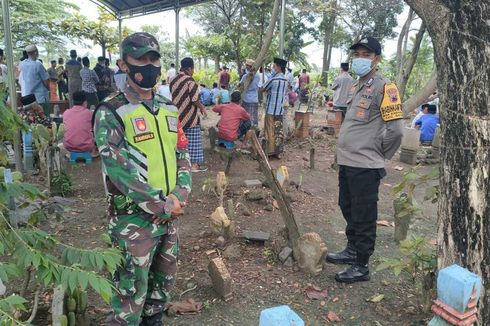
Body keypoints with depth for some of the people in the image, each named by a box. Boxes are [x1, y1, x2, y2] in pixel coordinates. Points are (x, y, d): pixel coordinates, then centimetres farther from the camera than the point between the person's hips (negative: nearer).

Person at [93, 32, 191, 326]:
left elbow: (182, 155, 8)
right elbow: (120, 171, -19)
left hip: (171, 214, 6)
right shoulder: (111, 113, -12)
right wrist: (161, 206, -17)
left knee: (163, 283, 21)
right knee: (131, 293, 5)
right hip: (134, 219, -6)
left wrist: (179, 196, -8)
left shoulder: (169, 109, 8)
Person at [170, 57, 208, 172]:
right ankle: (195, 164, 5)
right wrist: (202, 108, -3)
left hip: (178, 115, 7)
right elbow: (194, 99, -18)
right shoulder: (190, 80, -14)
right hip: (190, 116, -7)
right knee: (193, 140, 1)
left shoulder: (173, 80, 8)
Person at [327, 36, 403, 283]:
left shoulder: (383, 87, -13)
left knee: (363, 217, 2)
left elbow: (395, 129, -17)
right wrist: (348, 147, 16)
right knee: (347, 208, 21)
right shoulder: (355, 86, 14)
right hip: (346, 162, 9)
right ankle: (352, 250, 40)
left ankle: (361, 266, 16)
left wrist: (377, 154, -5)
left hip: (365, 167, -9)